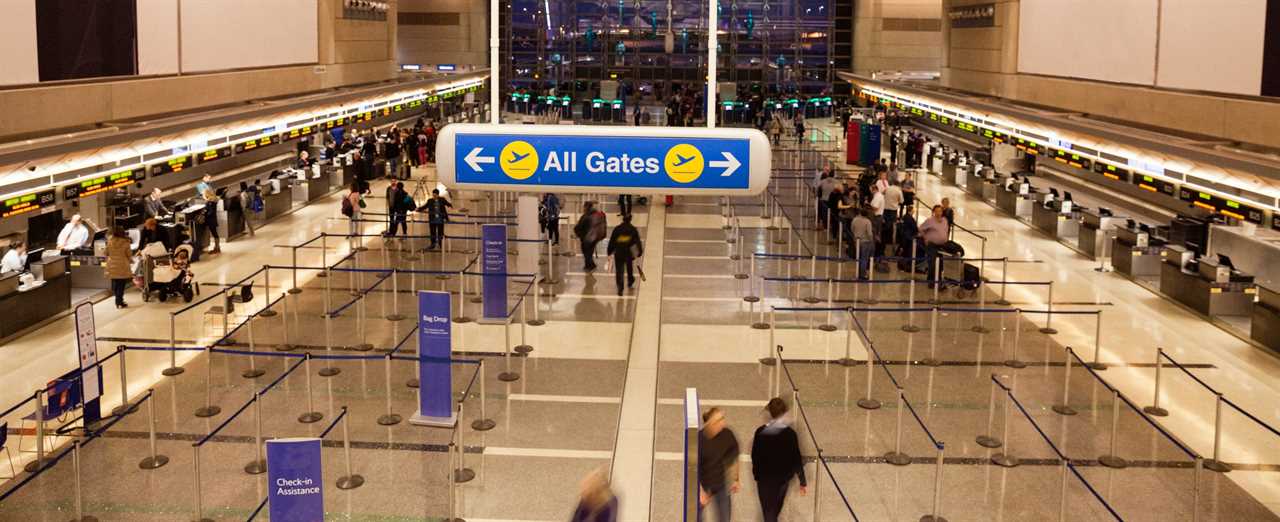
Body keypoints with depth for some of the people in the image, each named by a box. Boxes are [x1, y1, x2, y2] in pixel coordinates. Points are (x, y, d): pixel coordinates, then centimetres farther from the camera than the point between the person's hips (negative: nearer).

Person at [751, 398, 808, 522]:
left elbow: (754, 456, -3)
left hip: (764, 477, -1)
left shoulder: (760, 432, -12)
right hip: (783, 477, 1)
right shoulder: (790, 433, -14)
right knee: (775, 510, 23)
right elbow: (796, 459, -11)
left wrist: (757, 474, 15)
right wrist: (803, 482, -2)